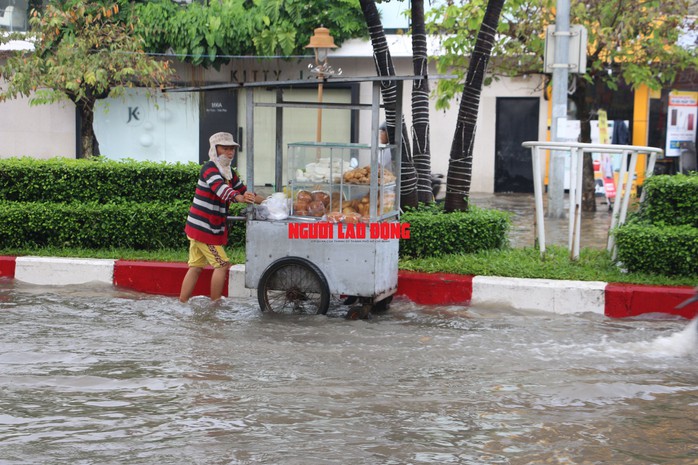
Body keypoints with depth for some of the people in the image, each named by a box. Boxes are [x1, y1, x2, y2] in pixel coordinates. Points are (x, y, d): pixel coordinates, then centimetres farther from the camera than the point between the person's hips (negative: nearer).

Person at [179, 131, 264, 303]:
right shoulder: (210, 167, -14)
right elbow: (219, 187, -34)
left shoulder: (229, 173, 14)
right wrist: (238, 197, -51)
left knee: (196, 267, 11)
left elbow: (243, 191, 21)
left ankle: (182, 303, 14)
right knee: (222, 265, -7)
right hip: (204, 228, -9)